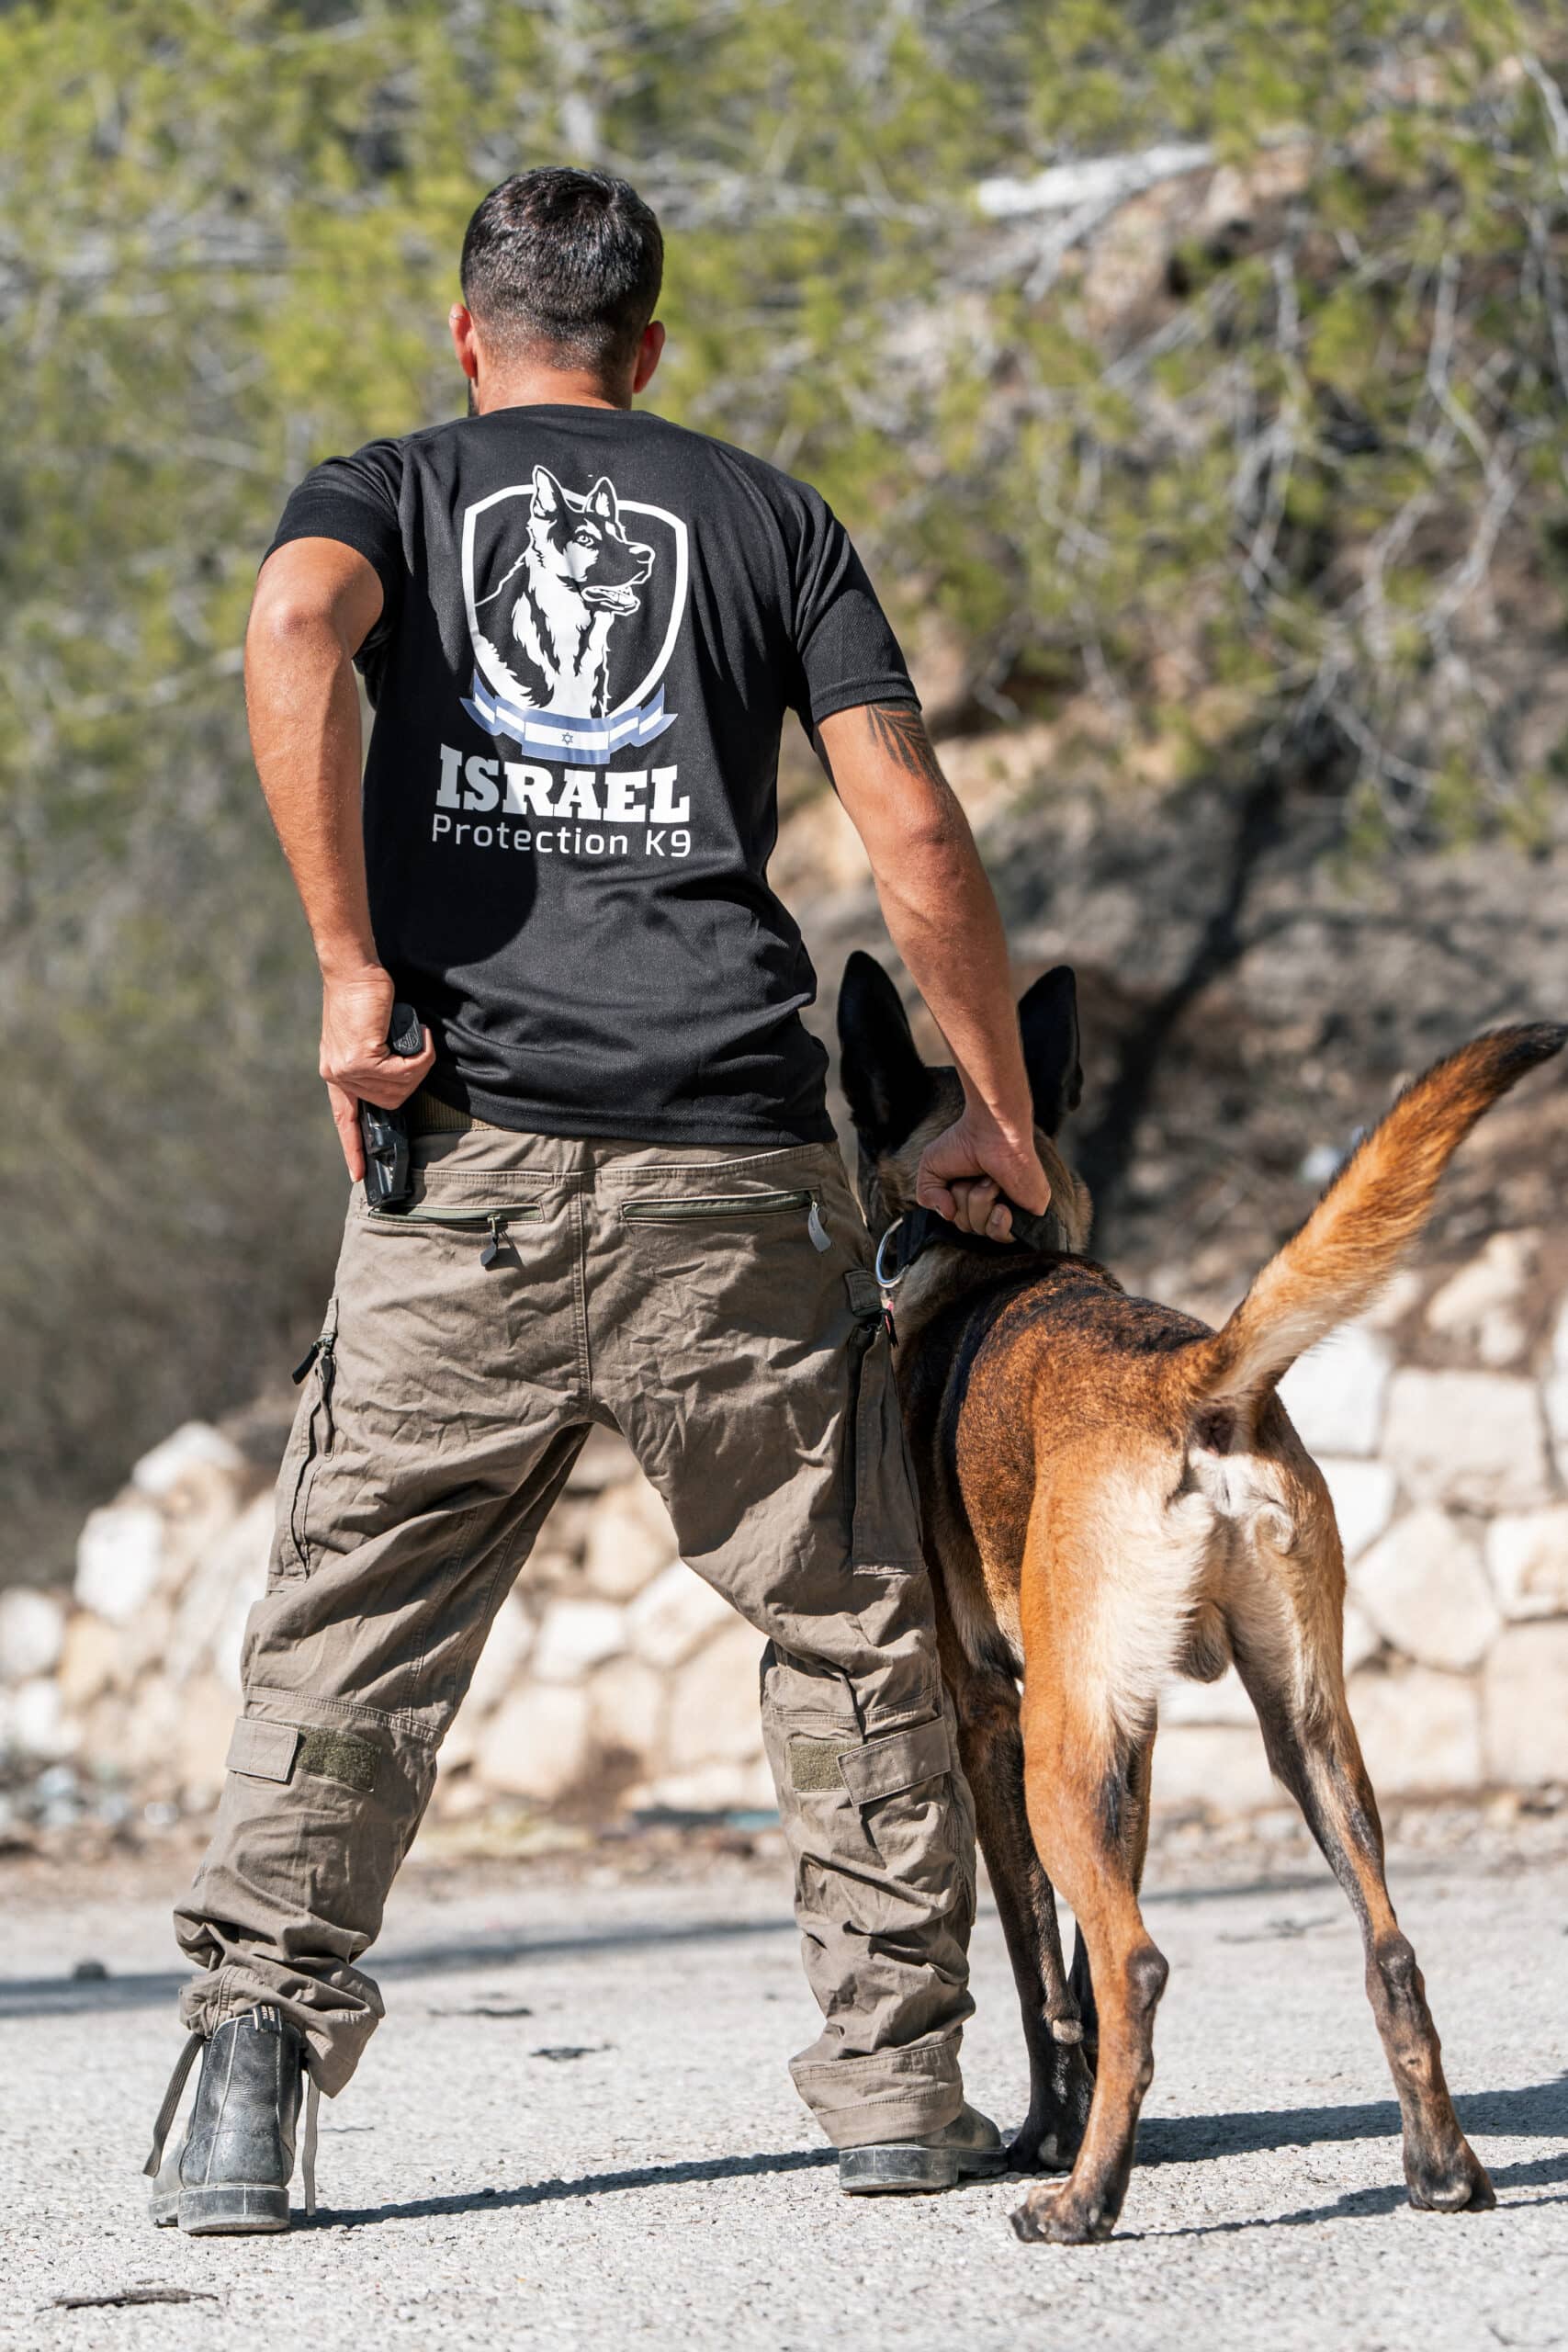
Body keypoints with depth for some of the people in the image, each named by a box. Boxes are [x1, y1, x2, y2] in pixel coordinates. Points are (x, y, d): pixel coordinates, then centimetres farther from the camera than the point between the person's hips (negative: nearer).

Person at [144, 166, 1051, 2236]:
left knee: (347, 1636, 4)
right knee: (851, 1622, 11)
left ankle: (257, 2043, -8)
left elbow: (293, 637, -13)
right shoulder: (765, 515, 16)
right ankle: (897, 2075, 11)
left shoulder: (387, 492, 13)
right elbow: (916, 835, 6)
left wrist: (352, 970, -10)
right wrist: (1001, 1122, 15)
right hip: (734, 1164, 0)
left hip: (472, 1155, 0)